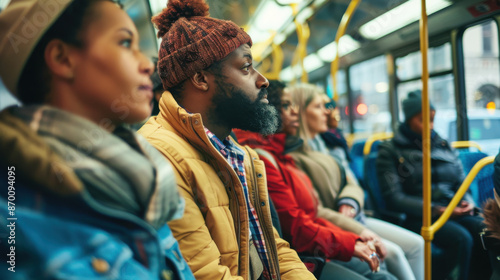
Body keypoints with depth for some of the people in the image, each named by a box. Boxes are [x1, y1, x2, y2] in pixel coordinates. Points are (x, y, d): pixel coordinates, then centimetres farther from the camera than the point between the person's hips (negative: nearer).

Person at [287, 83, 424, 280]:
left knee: (416, 244, -1)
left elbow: (352, 184, 13)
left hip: (354, 218, 9)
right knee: (392, 252, -22)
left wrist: (349, 203, -10)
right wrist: (356, 230, -20)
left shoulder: (321, 144, 13)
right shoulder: (294, 157, -15)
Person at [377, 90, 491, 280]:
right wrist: (437, 210, -14)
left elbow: (461, 183, 21)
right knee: (462, 239, -31)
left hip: (455, 213, 5)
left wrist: (468, 202, -3)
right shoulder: (390, 151, 2)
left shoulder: (443, 146, 18)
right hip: (418, 217, -5)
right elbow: (394, 198, -6)